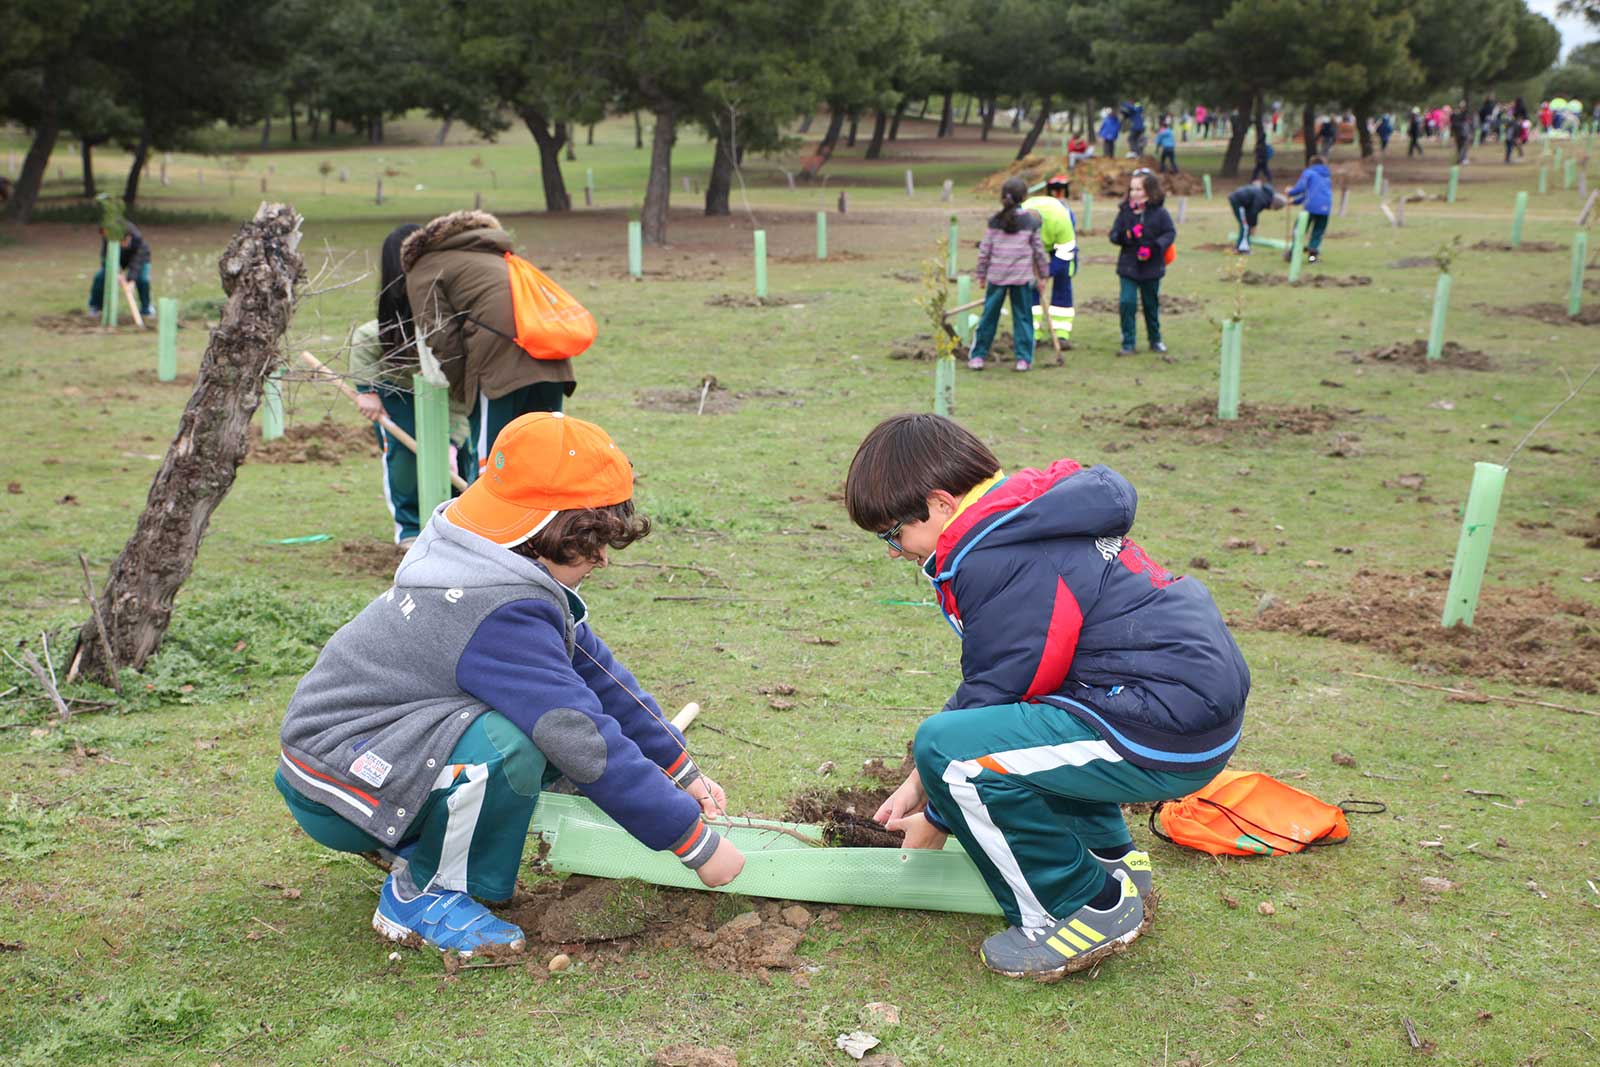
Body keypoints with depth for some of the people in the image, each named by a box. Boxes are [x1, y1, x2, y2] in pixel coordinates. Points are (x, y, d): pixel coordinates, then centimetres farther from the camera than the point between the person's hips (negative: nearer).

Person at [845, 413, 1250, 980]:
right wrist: (919, 784, 23)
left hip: (1167, 734, -11)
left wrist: (935, 820, 3)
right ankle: (1110, 859, 25)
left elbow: (993, 694, -12)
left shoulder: (1000, 561, -17)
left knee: (950, 748, -21)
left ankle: (1086, 907, -4)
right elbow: (988, 681, 22)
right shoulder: (1024, 522, 15)